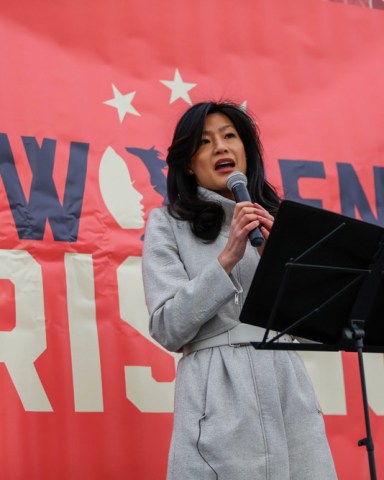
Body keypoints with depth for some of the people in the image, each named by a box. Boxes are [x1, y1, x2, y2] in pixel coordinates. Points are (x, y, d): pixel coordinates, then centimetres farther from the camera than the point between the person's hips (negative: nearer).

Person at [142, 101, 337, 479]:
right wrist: (227, 258, -14)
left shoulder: (273, 221, 17)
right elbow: (168, 329, -7)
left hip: (288, 387, 4)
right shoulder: (168, 223, 4)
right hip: (218, 393, -3)